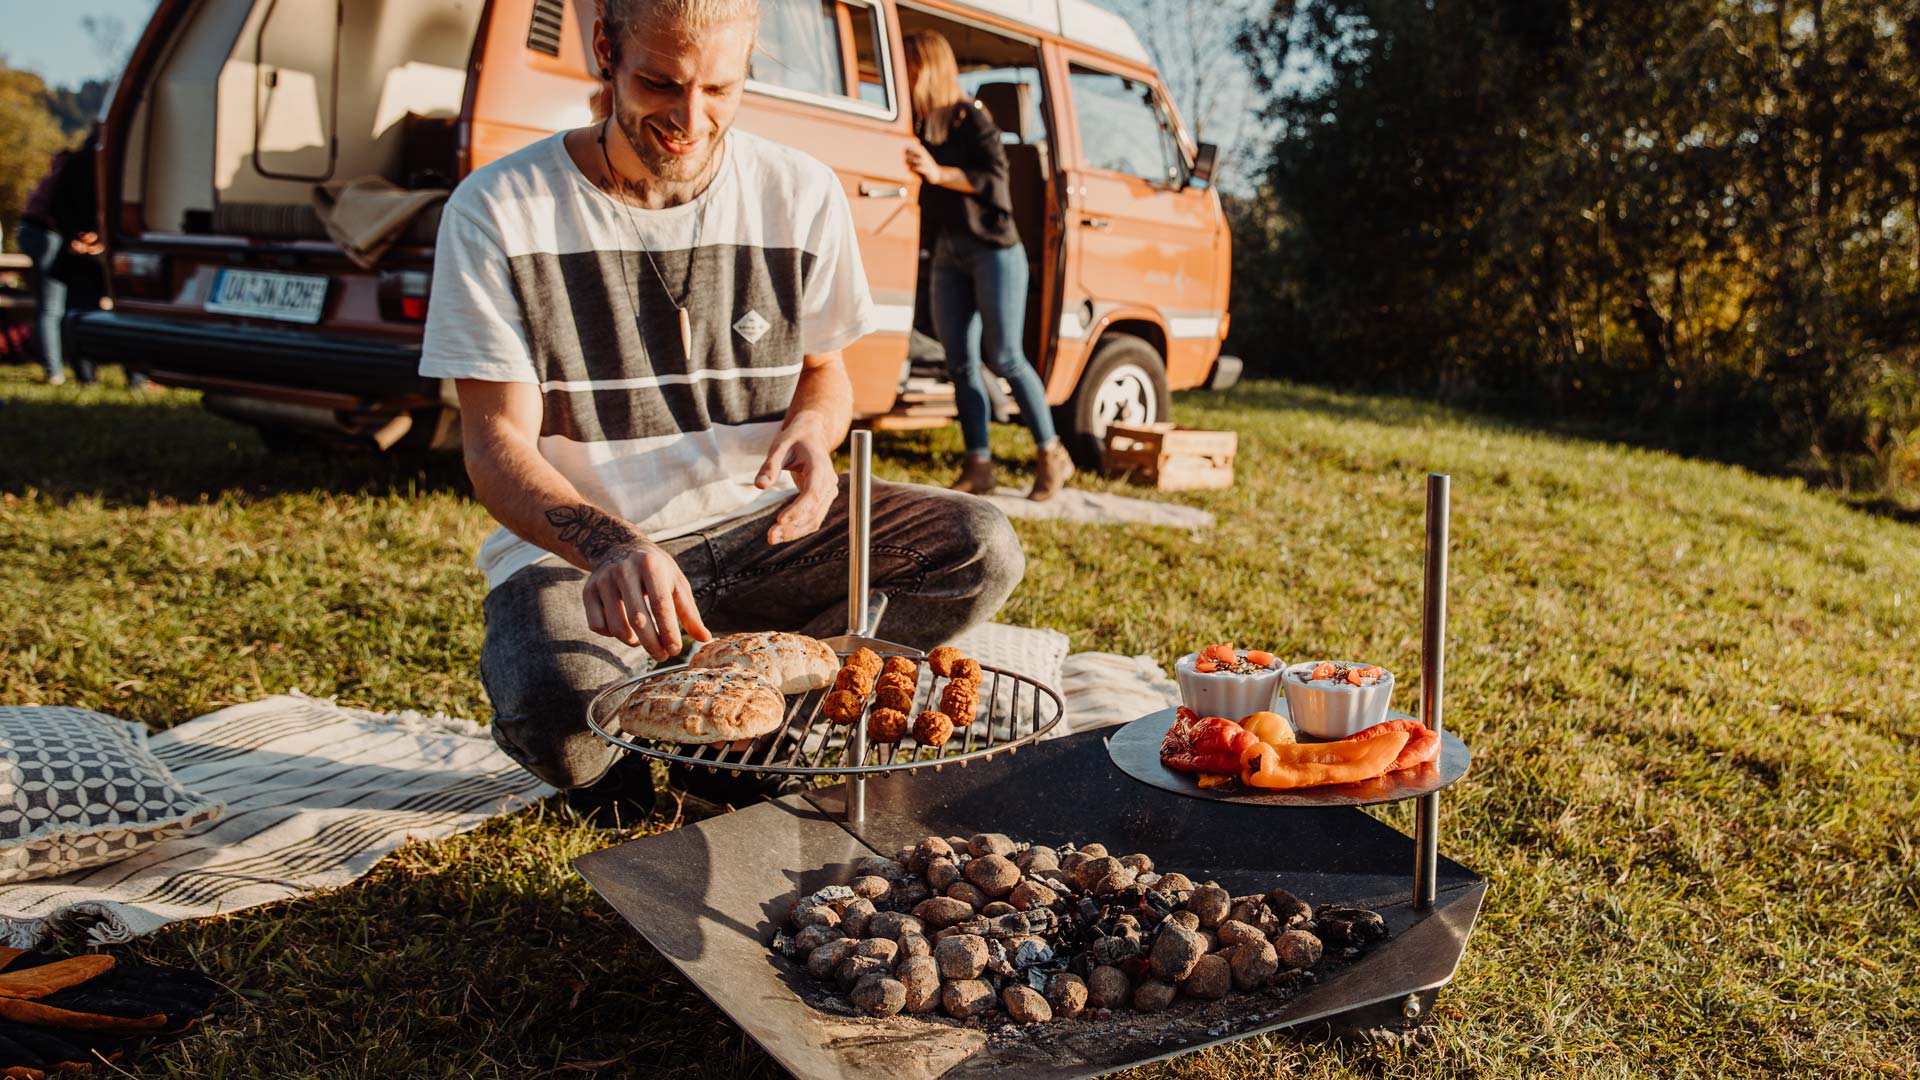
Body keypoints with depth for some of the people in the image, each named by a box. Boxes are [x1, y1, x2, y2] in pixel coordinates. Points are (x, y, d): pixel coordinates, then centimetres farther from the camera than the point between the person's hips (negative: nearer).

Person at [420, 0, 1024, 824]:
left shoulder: (802, 194, 0)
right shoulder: (499, 211, -9)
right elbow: (497, 448, -14)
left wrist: (812, 429, -14)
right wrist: (611, 548, -35)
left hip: (756, 528, 4)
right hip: (574, 550, -3)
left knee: (981, 549, -18)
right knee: (562, 711, -36)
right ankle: (605, 753, 4)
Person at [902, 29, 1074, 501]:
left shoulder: (972, 118, -7)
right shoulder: (920, 124, 10)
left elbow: (995, 178, -16)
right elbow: (919, 187, 9)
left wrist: (939, 173, -25)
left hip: (992, 247, -6)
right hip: (947, 253, 6)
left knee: (1004, 358, -8)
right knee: (961, 363, 2)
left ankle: (1052, 456, 4)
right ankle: (978, 467, 7)